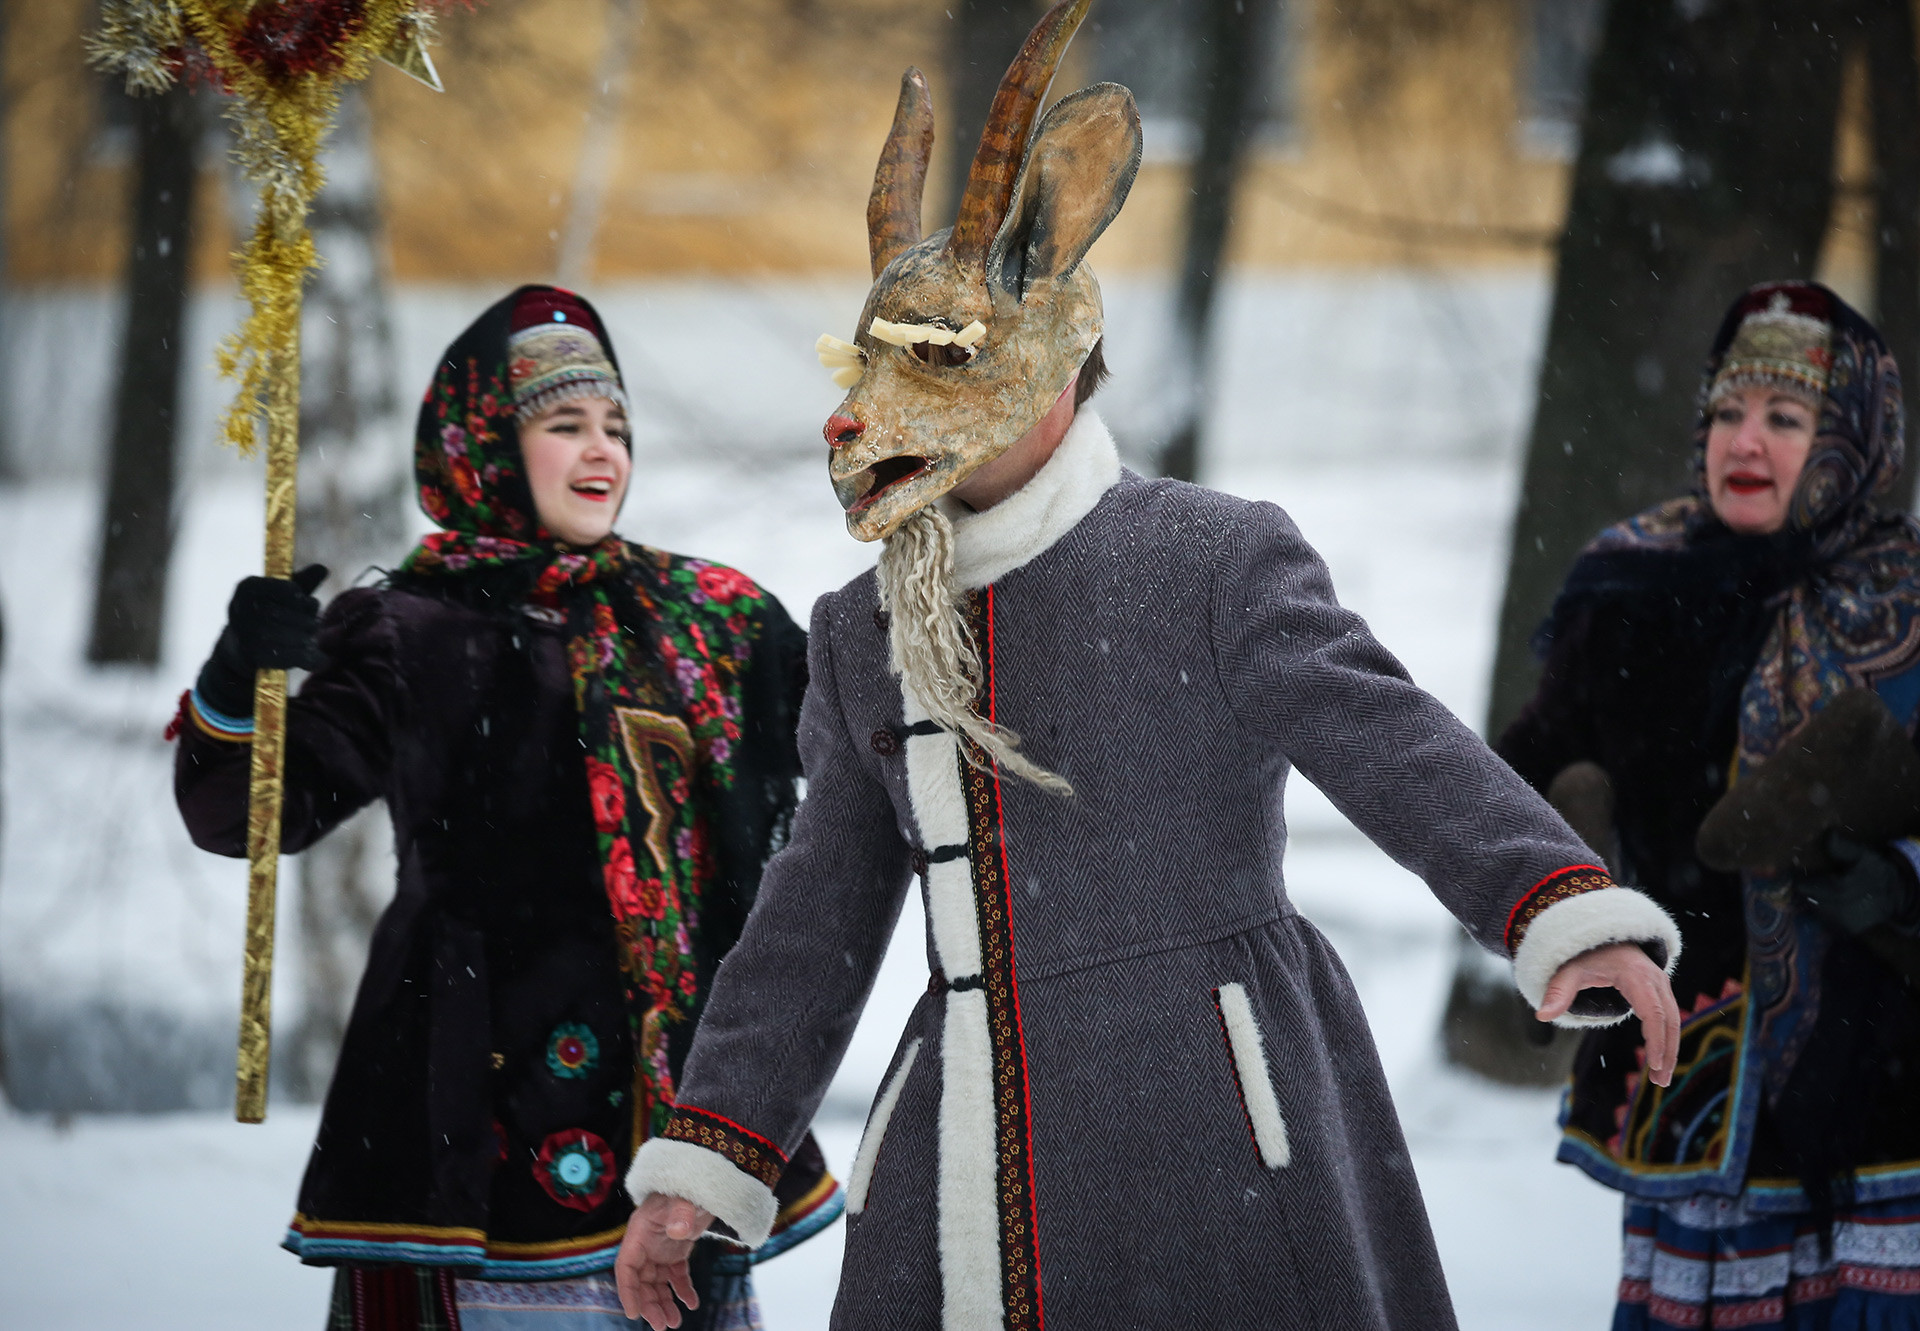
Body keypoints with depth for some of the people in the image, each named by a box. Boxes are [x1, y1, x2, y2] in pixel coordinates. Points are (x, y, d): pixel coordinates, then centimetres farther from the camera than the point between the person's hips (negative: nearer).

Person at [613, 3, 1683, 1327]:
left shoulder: (1216, 565, -3)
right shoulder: (862, 635, 15)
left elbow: (1402, 755, -14)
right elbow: (819, 920, 19)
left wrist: (1573, 918, -30)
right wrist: (702, 1163, 14)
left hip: (1208, 1154, -5)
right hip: (978, 1178, 5)